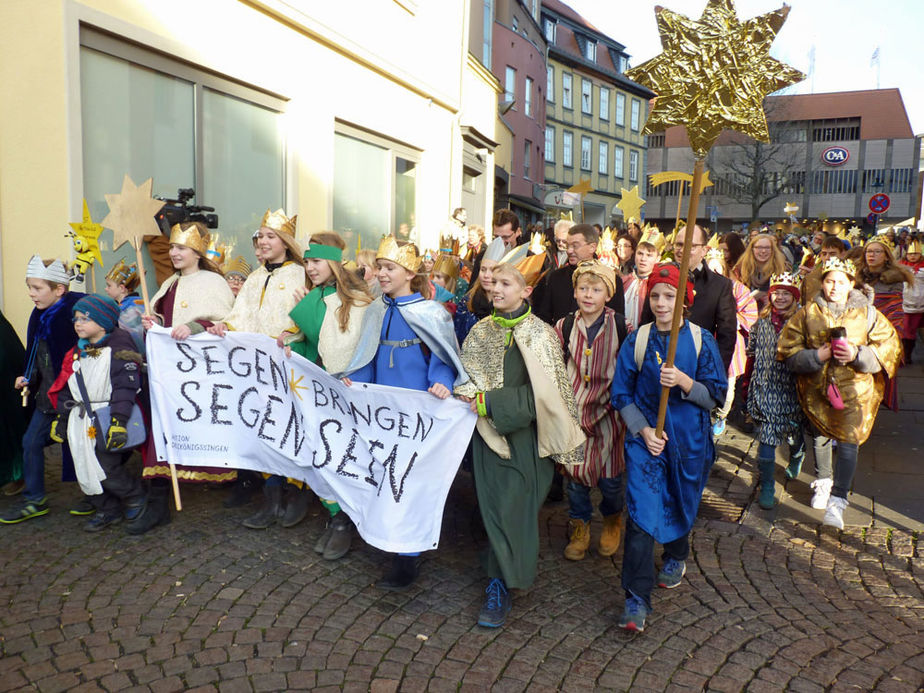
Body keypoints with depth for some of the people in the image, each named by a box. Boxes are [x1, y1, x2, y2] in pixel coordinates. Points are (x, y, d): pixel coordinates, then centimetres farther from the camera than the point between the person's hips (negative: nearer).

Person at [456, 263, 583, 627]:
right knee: (493, 504, 11)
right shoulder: (480, 331, 6)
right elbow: (467, 376, 10)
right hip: (489, 432, 4)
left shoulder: (541, 334, -8)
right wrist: (463, 391, -14)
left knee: (514, 507, -1)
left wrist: (488, 402, -17)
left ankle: (501, 584, 10)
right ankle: (500, 572, 30)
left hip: (524, 435, -4)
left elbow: (541, 393, -14)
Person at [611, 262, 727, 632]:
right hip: (644, 438, -1)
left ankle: (676, 557, 49)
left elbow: (716, 395, -4)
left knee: (681, 505, 18)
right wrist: (643, 430, -11)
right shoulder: (636, 341, -1)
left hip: (689, 439, 1)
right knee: (642, 512, -10)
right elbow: (622, 395, 3)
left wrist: (684, 381, -22)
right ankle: (636, 598, -4)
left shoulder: (700, 339, -3)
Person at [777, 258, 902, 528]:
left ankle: (837, 501, -7)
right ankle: (824, 482, 41)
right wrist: (817, 356, -17)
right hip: (817, 387, 2)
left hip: (854, 389, -2)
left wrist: (858, 355, -17)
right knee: (821, 437, 16)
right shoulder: (807, 313, 1)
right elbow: (788, 350, 0)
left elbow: (889, 347, 0)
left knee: (848, 442, -10)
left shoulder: (868, 314, 1)